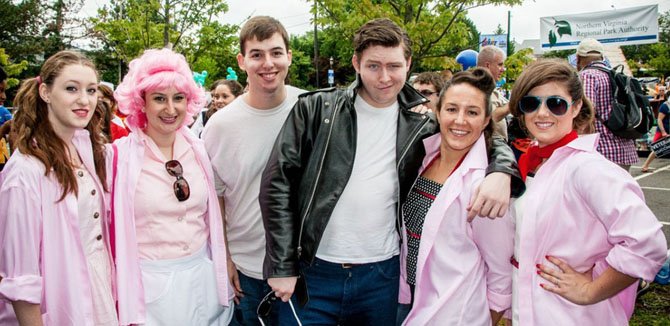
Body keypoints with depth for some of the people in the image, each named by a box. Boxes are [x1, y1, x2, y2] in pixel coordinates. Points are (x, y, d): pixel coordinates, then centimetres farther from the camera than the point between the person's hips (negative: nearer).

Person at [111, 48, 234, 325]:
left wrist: (225, 270, 11)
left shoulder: (198, 150, 2)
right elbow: (112, 228, -6)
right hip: (149, 284, -3)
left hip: (203, 277, 4)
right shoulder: (121, 155, -10)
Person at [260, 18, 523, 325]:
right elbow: (278, 182, -6)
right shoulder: (316, 109, -4)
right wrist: (282, 266, -9)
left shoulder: (420, 124, 2)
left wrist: (501, 171, -12)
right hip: (311, 272, -1)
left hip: (382, 276, 2)